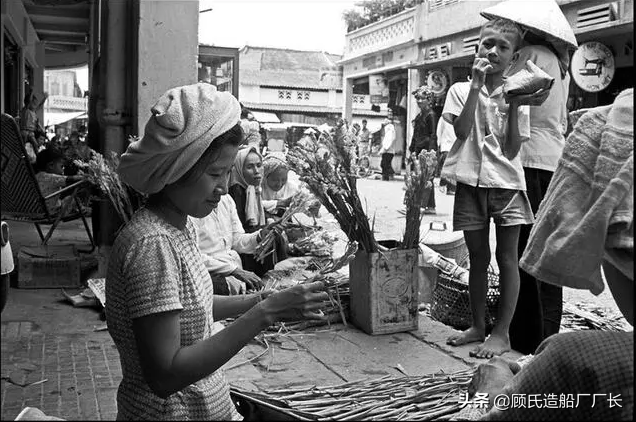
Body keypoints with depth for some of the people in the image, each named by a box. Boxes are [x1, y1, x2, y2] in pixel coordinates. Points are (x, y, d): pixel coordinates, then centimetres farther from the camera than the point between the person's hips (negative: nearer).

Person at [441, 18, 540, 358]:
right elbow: (462, 131, -12)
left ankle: (501, 333, 10)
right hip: (471, 183, 1)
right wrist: (476, 84, -13)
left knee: (507, 258, 1)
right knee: (478, 258, 10)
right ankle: (478, 326, 23)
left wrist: (514, 105, -11)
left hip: (506, 183, 0)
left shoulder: (516, 94, 4)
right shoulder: (461, 90, 5)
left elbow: (512, 149, -3)